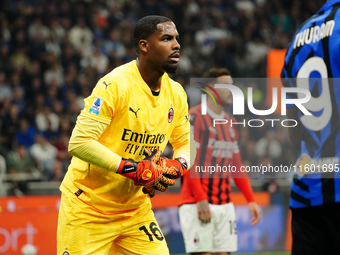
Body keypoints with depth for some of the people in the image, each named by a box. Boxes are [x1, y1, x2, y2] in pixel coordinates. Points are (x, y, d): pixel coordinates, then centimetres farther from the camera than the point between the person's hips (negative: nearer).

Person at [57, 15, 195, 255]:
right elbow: (79, 142, -26)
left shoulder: (176, 93, 2)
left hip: (136, 206, 6)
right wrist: (133, 169, -27)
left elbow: (187, 143, 15)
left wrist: (178, 166, -9)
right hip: (89, 206, -6)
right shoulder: (115, 85, -20)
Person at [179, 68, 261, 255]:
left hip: (224, 204, 7)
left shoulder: (230, 123, 17)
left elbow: (236, 166, 20)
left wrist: (251, 200, 11)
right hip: (197, 204, -7)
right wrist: (201, 199, -20)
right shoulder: (194, 117, -7)